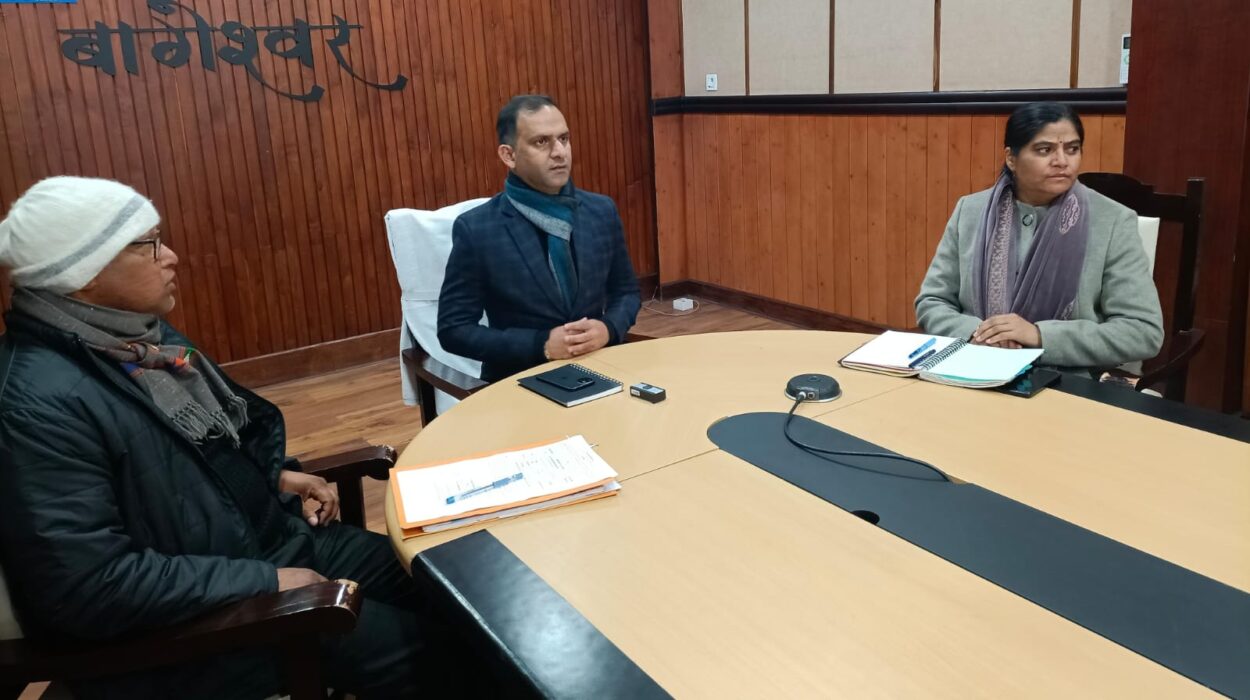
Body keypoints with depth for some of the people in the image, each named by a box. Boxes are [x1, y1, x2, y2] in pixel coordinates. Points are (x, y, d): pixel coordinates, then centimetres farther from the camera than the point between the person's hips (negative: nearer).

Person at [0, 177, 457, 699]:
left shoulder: (140, 334, 4)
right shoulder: (44, 405, -26)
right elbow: (89, 585, -29)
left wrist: (276, 475, 4)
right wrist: (263, 583, -24)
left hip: (268, 538, 9)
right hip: (185, 622, -9)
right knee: (404, 646, -15)